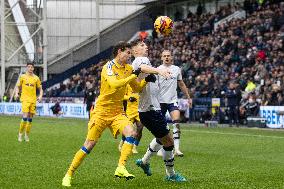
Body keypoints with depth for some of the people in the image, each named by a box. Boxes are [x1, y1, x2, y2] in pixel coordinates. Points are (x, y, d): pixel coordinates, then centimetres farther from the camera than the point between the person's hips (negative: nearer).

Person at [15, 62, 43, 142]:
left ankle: (27, 135, 18)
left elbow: (40, 89, 13)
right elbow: (18, 86, 11)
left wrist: (40, 96, -5)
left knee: (30, 118, 5)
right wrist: (16, 93, -8)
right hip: (25, 99, -2)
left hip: (33, 100, 2)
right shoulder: (23, 77, 4)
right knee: (25, 117, -16)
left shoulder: (36, 78, 7)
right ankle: (20, 133, -2)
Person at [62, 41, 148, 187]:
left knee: (131, 133, -20)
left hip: (117, 112, 6)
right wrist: (133, 76, -26)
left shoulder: (128, 69, 8)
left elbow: (136, 88, 18)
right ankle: (69, 175, 7)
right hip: (101, 111, -6)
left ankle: (121, 168, -19)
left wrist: (146, 80, 0)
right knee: (90, 144, -5)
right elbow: (114, 84, -31)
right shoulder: (109, 67, -13)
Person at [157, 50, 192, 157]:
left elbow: (181, 84, 20)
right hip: (160, 101, -2)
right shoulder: (158, 70, -2)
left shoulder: (177, 69, 9)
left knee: (176, 122, -16)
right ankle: (160, 149, 18)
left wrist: (188, 97, 21)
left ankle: (176, 149, -18)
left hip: (173, 100, 2)